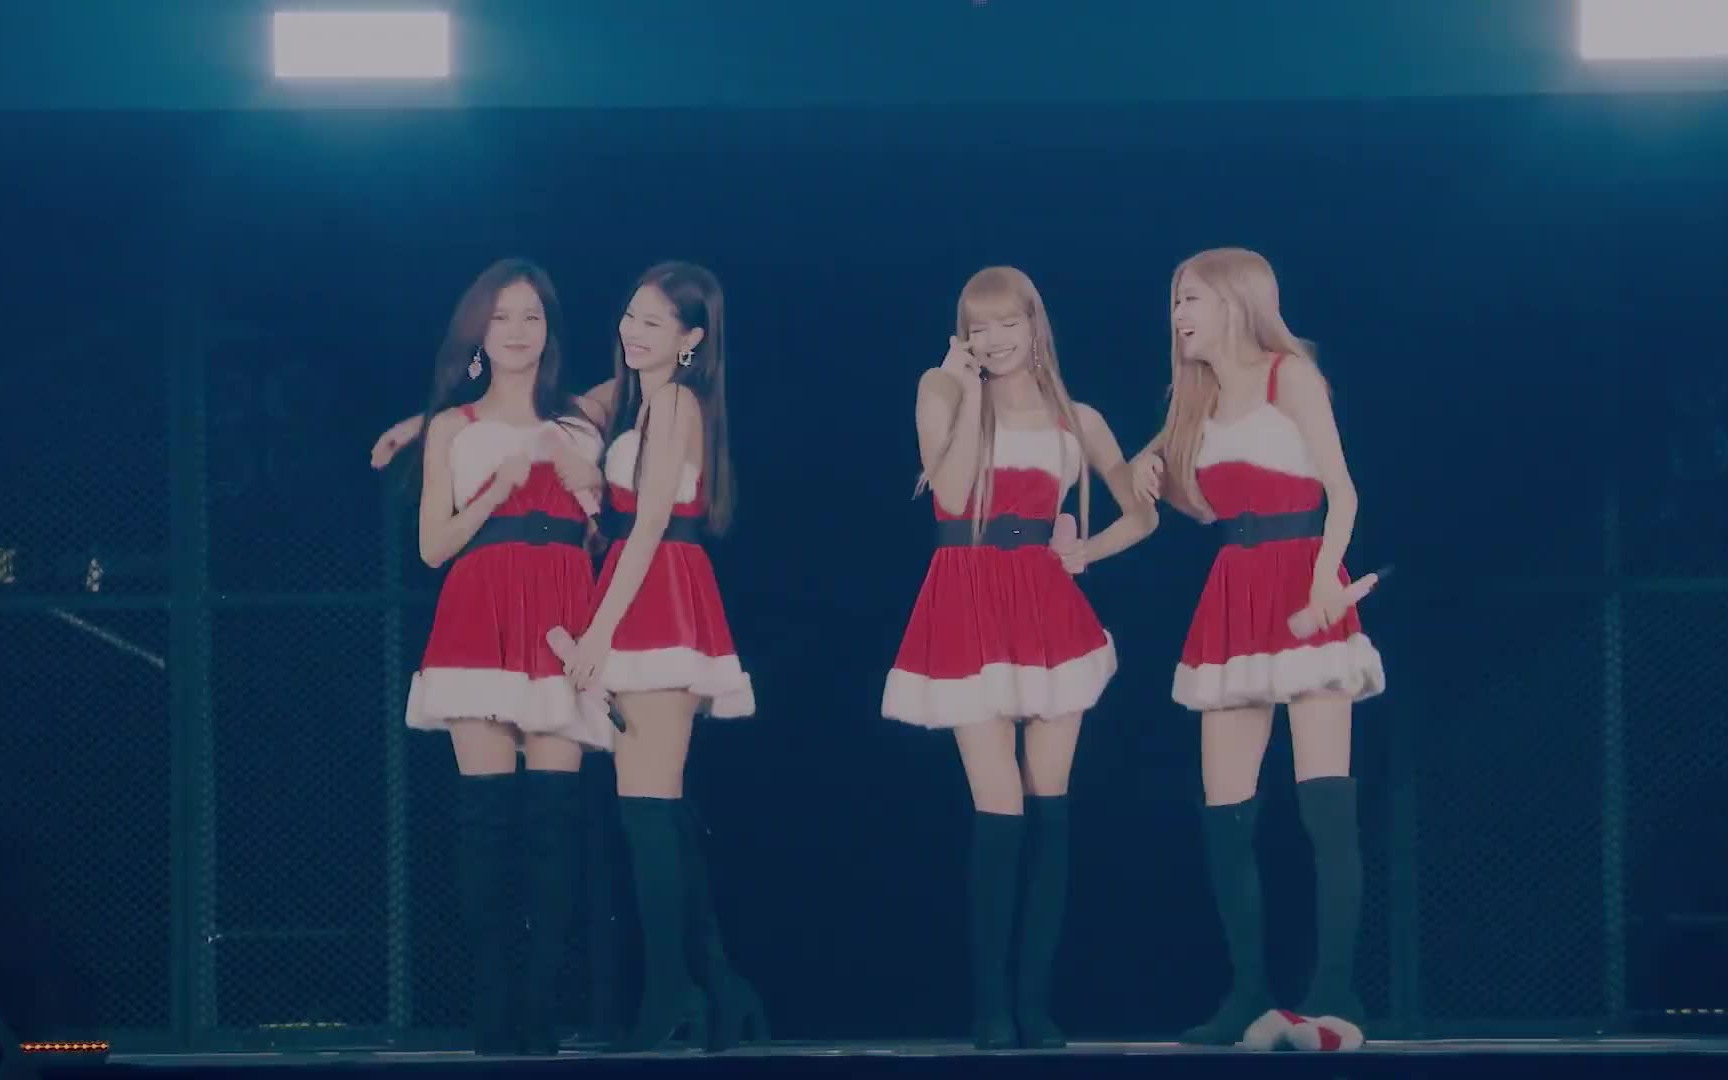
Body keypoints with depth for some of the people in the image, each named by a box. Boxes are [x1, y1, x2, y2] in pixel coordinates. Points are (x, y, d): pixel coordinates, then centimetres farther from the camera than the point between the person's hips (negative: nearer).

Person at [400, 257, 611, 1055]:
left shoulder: (576, 434, 20)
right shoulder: (452, 429, 14)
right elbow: (434, 546, 6)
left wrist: (586, 488, 1)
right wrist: (499, 490, -6)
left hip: (563, 625, 2)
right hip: (481, 622, -2)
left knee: (554, 810, -8)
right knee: (487, 808, -10)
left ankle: (541, 1007, -8)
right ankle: (494, 1010, -11)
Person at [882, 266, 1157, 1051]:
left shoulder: (1077, 419, 10)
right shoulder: (942, 390, 3)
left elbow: (1141, 514, 20)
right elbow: (952, 492, -12)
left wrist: (1085, 551, 3)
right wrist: (972, 392, -10)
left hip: (1048, 611, 3)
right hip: (972, 614, -3)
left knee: (1048, 809, 1)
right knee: (1000, 811, -10)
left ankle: (1035, 997, 5)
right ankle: (990, 1001, -3)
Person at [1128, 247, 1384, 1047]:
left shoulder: (1289, 374, -1)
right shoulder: (1198, 400, 18)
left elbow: (1340, 489, -8)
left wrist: (1326, 573, -23)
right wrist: (1157, 472, 2)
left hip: (1300, 590, -7)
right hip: (1233, 601, 7)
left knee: (1324, 799, -13)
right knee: (1224, 812, 2)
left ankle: (1334, 988, -16)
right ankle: (1248, 992, 7)